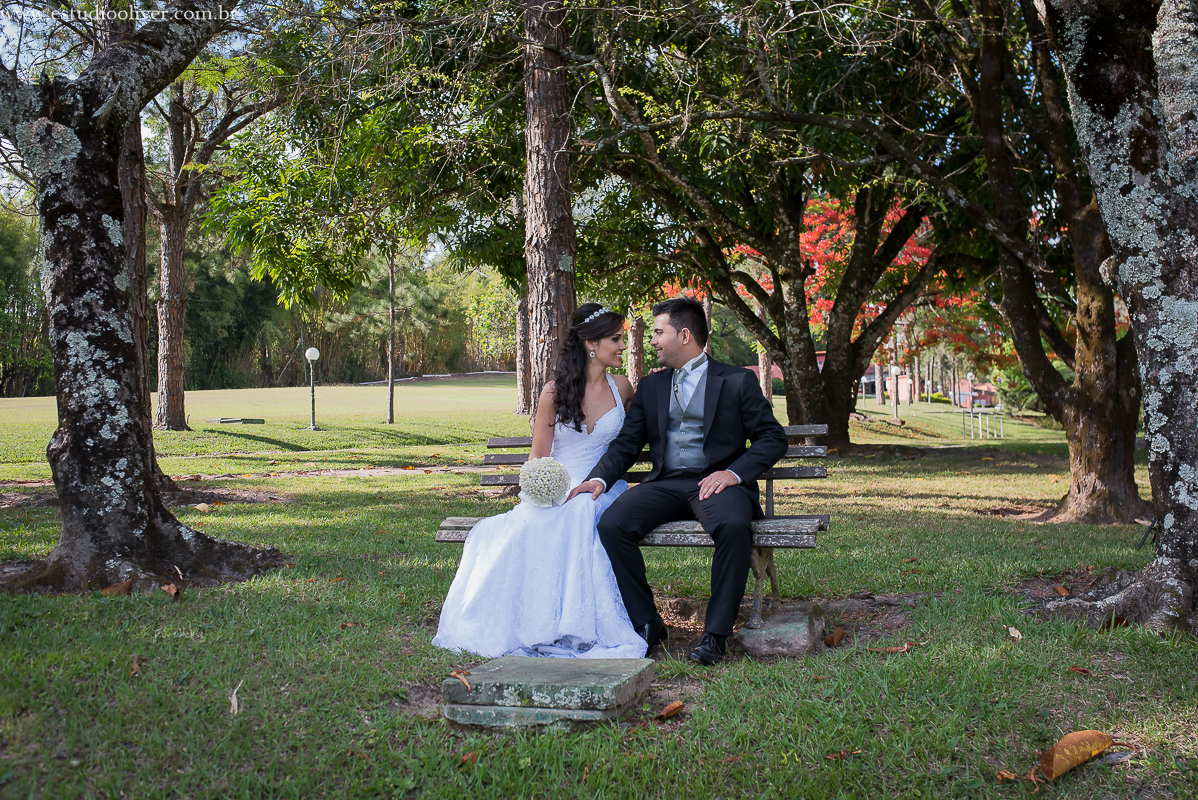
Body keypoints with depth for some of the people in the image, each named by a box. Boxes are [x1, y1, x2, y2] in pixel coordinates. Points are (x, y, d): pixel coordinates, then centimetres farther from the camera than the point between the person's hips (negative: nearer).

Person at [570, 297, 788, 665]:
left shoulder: (738, 381, 8)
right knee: (611, 523, -25)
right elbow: (627, 443, 14)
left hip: (717, 482, -3)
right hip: (664, 484, 4)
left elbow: (773, 437, 3)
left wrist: (734, 472, -14)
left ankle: (716, 631, -24)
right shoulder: (650, 386, 20)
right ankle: (646, 623, -11)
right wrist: (599, 478, -6)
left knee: (734, 525, -38)